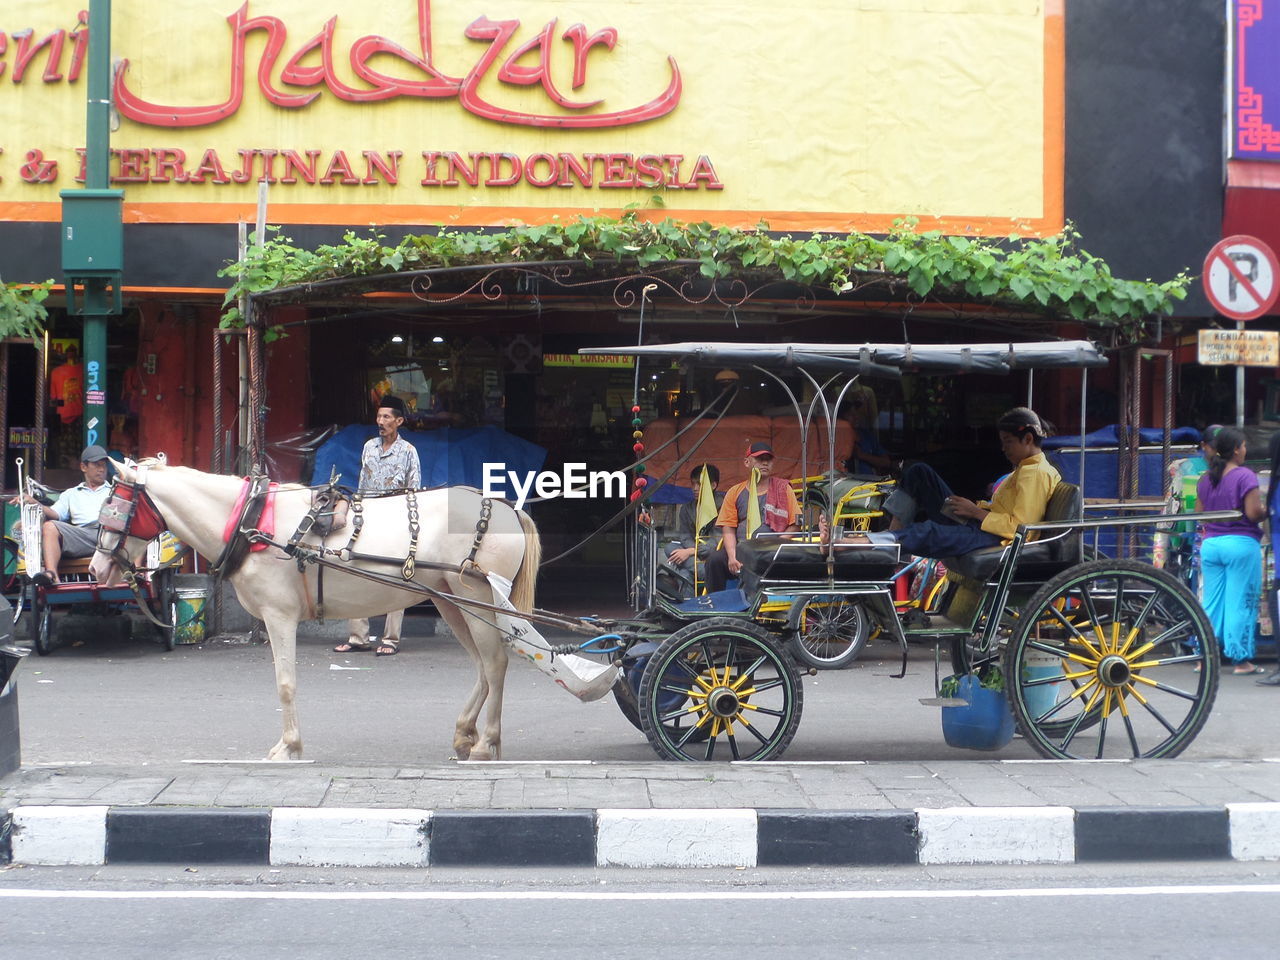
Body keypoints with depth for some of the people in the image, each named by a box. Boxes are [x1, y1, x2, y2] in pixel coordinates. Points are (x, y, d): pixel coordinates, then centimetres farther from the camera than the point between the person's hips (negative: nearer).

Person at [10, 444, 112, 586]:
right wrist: (34, 503, 2)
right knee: (49, 527, -24)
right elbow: (55, 514, 18)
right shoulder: (71, 494, 34)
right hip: (81, 534, 2)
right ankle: (51, 573, -43)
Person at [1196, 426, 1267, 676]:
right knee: (1241, 603, 0)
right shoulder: (1245, 476, -11)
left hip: (1210, 544, 6)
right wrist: (1266, 511, 3)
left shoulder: (1205, 479, 9)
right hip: (1241, 543, -6)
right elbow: (1253, 513, -17)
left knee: (1211, 602, 10)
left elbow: (1199, 514, 12)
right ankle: (1242, 660, 3)